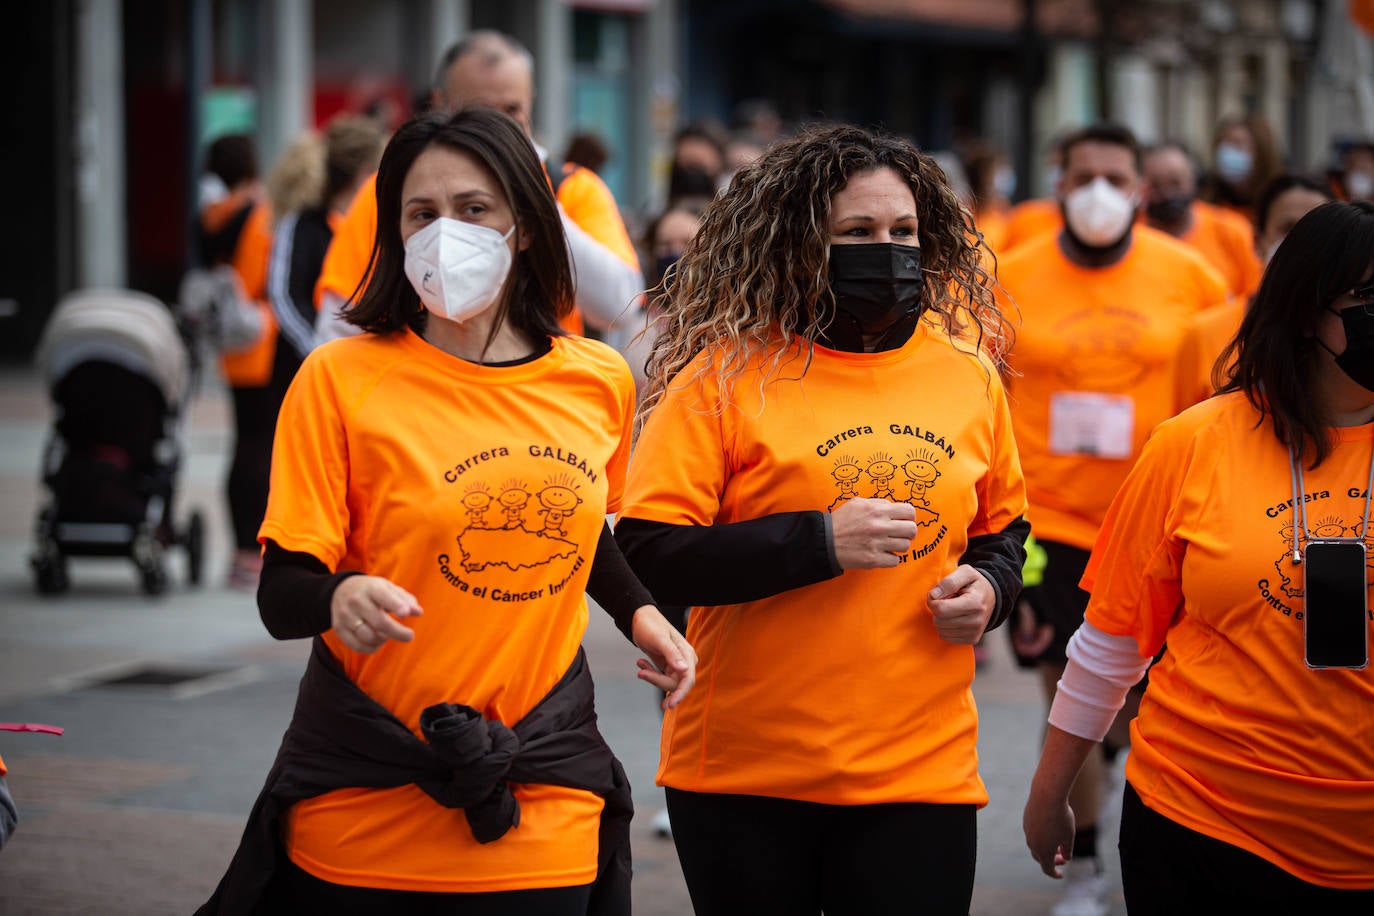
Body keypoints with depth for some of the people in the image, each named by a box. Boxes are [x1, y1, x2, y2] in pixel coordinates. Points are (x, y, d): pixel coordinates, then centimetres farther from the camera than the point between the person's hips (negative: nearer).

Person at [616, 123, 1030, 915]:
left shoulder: (969, 375, 6)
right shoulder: (729, 374, -7)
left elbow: (1003, 527, 21)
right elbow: (647, 553, -13)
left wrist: (989, 585, -1)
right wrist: (819, 543, -19)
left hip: (923, 774, 3)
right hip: (744, 779, -3)